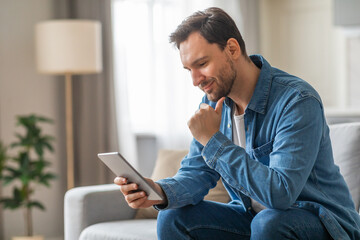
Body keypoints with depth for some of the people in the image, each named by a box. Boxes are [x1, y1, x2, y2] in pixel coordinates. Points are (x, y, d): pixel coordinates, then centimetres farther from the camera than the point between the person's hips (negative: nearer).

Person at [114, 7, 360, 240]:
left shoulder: (298, 101, -24)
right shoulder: (214, 102, 0)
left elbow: (280, 192, -33)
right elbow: (196, 173, 1)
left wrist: (213, 140, -29)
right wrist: (161, 192, -23)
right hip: (252, 215, 6)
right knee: (173, 219, -9)